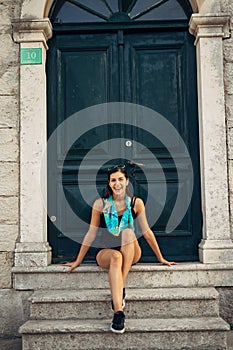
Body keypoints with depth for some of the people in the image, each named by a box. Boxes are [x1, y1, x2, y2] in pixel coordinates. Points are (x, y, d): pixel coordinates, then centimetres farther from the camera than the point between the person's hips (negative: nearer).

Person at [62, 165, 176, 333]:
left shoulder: (136, 203, -2)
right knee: (116, 257, -35)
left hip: (131, 253, 1)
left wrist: (161, 258, 8)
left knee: (127, 232, -30)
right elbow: (91, 234, 2)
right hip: (106, 253, -1)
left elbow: (147, 231, 4)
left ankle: (120, 290, -26)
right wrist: (77, 261, 5)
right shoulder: (101, 204, -5)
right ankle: (118, 312, -40)